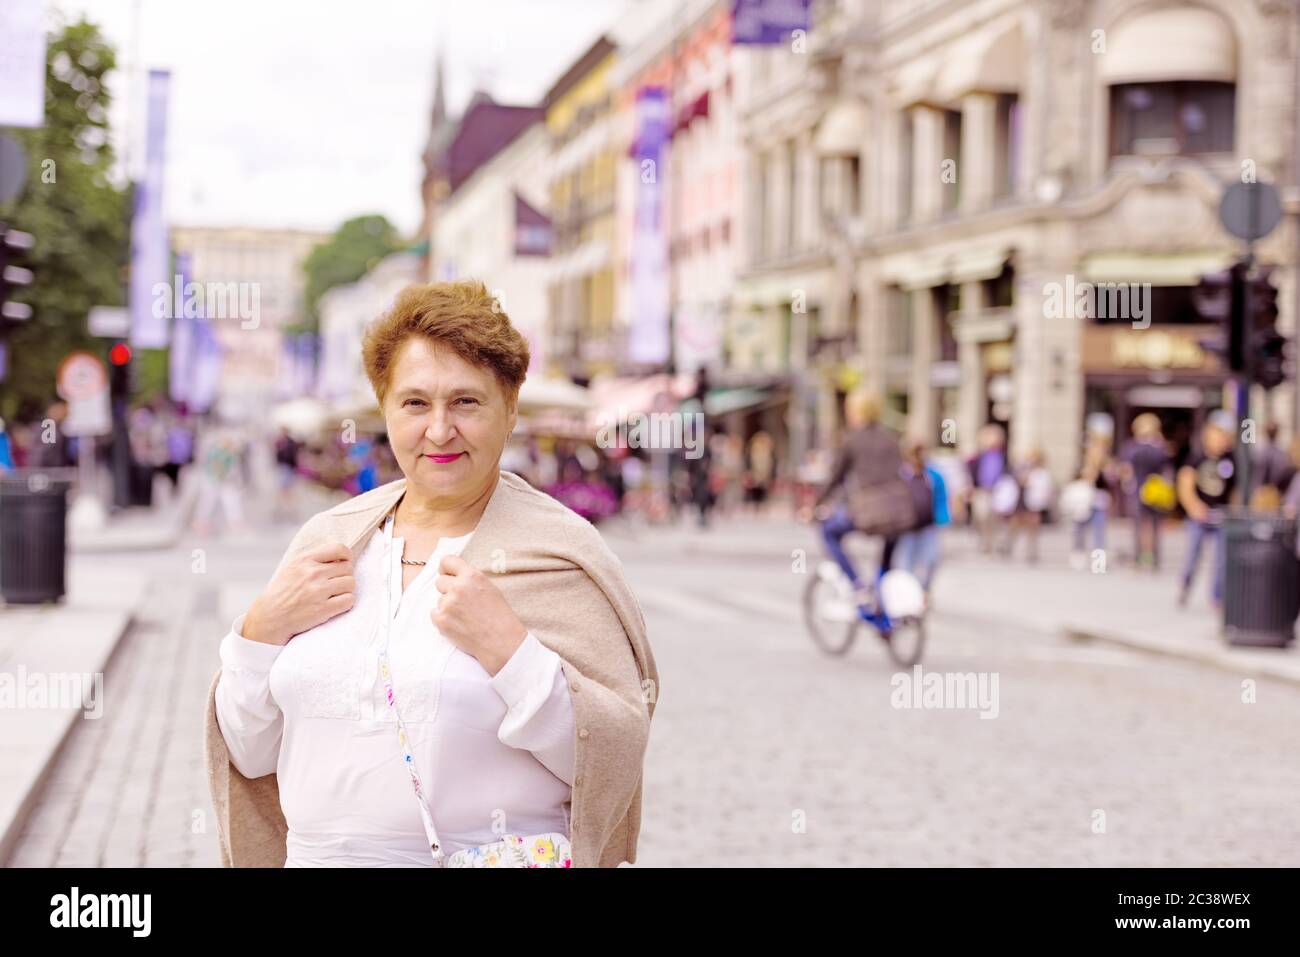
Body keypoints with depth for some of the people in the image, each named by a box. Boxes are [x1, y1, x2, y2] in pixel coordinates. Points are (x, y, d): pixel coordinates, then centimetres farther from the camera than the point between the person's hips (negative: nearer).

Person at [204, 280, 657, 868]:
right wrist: (262, 629, -9)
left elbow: (618, 756, -14)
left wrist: (507, 648, -24)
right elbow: (250, 753, 6)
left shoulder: (558, 550, -8)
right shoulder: (328, 539, 4)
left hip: (503, 856, -4)